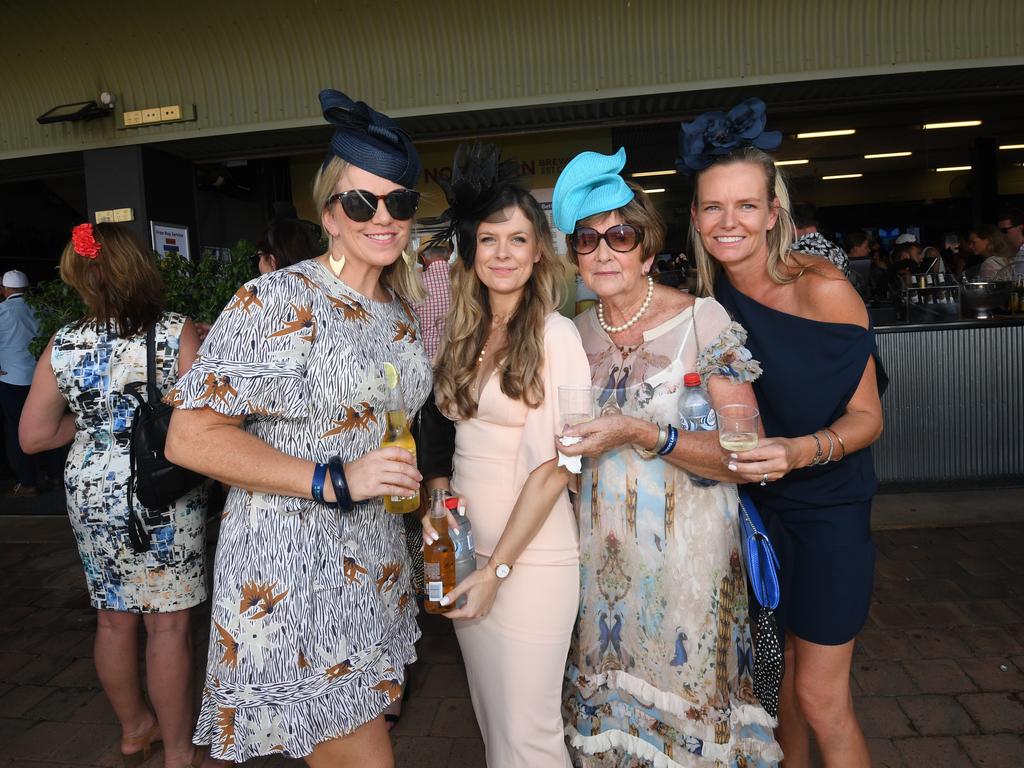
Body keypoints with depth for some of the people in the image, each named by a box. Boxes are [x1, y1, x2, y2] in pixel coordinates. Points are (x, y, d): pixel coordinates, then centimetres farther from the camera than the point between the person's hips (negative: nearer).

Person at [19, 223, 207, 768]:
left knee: (114, 620, 19)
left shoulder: (62, 346, -3)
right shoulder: (176, 333, -14)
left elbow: (33, 436, 3)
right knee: (167, 624, 7)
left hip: (90, 497, 5)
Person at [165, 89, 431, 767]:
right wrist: (334, 479, -25)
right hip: (290, 577, -7)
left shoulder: (403, 309, 8)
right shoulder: (278, 300, -15)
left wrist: (416, 485, 8)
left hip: (376, 570, 8)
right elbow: (190, 436, -19)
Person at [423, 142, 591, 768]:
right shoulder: (465, 333, 7)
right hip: (466, 550, 6)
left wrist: (499, 568, -14)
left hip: (532, 559, -6)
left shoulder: (556, 334, -12)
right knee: (488, 713, 19)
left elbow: (554, 465, -14)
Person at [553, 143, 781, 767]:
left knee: (686, 703, 9)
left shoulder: (703, 321, -12)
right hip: (601, 550, 5)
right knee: (609, 701, 16)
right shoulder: (579, 330, 4)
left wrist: (641, 433, -23)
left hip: (686, 550, -4)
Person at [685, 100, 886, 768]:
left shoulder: (821, 289, -19)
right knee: (779, 666, 21)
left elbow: (867, 416, -13)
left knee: (820, 697, 3)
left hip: (827, 508, -4)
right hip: (755, 504, 5)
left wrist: (800, 451, -32)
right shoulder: (711, 295, -4)